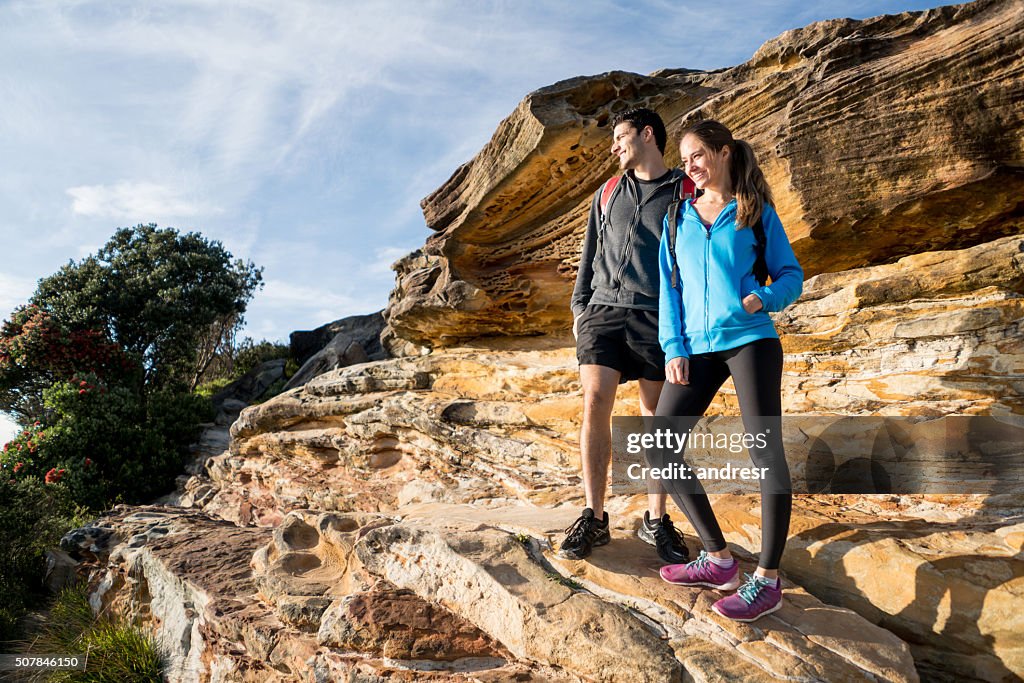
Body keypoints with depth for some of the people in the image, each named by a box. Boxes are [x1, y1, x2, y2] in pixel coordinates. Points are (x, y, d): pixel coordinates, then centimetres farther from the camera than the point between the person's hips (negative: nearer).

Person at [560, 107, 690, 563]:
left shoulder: (686, 193, 7)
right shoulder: (607, 193, 20)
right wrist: (579, 306, 13)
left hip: (657, 316, -2)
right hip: (603, 310, 3)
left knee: (656, 416, 0)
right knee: (595, 402, -11)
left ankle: (656, 521, 14)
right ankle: (594, 518, -1)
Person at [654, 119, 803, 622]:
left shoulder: (756, 212, 6)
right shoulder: (678, 217, 15)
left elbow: (791, 274, 6)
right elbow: (669, 287, 11)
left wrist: (765, 297, -16)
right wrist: (674, 348, 1)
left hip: (749, 339, -4)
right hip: (696, 348, 4)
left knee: (765, 451, -8)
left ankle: (768, 579, 5)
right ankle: (719, 560, 11)